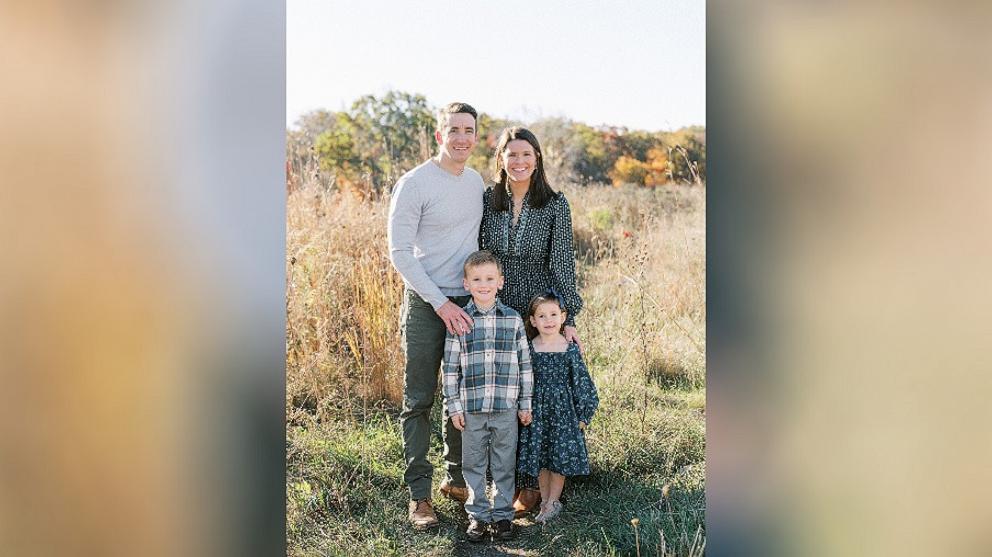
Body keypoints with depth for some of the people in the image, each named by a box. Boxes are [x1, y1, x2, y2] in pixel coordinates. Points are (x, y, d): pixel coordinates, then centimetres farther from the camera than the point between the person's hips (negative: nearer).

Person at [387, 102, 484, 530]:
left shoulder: (477, 182, 8)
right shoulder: (414, 184, -11)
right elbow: (400, 252, -13)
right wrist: (441, 303, -17)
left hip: (468, 303, 6)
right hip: (426, 305, -6)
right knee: (419, 400, 2)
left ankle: (456, 478, 30)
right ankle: (419, 494, 10)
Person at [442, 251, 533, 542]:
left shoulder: (513, 320, 2)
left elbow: (524, 364, 6)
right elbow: (450, 368, 0)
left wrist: (525, 404, 5)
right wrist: (454, 406, -3)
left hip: (506, 408, 1)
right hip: (471, 407, 0)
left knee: (504, 465, 9)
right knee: (474, 464, 10)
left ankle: (502, 514, 23)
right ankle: (478, 515, 23)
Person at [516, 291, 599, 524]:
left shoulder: (570, 349, -7)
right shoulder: (529, 348, -4)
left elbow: (581, 382, -1)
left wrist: (583, 415, -2)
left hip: (563, 409, -1)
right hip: (537, 410, 1)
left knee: (560, 457, 3)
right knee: (539, 458, 9)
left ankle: (553, 502, 19)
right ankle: (545, 501, 25)